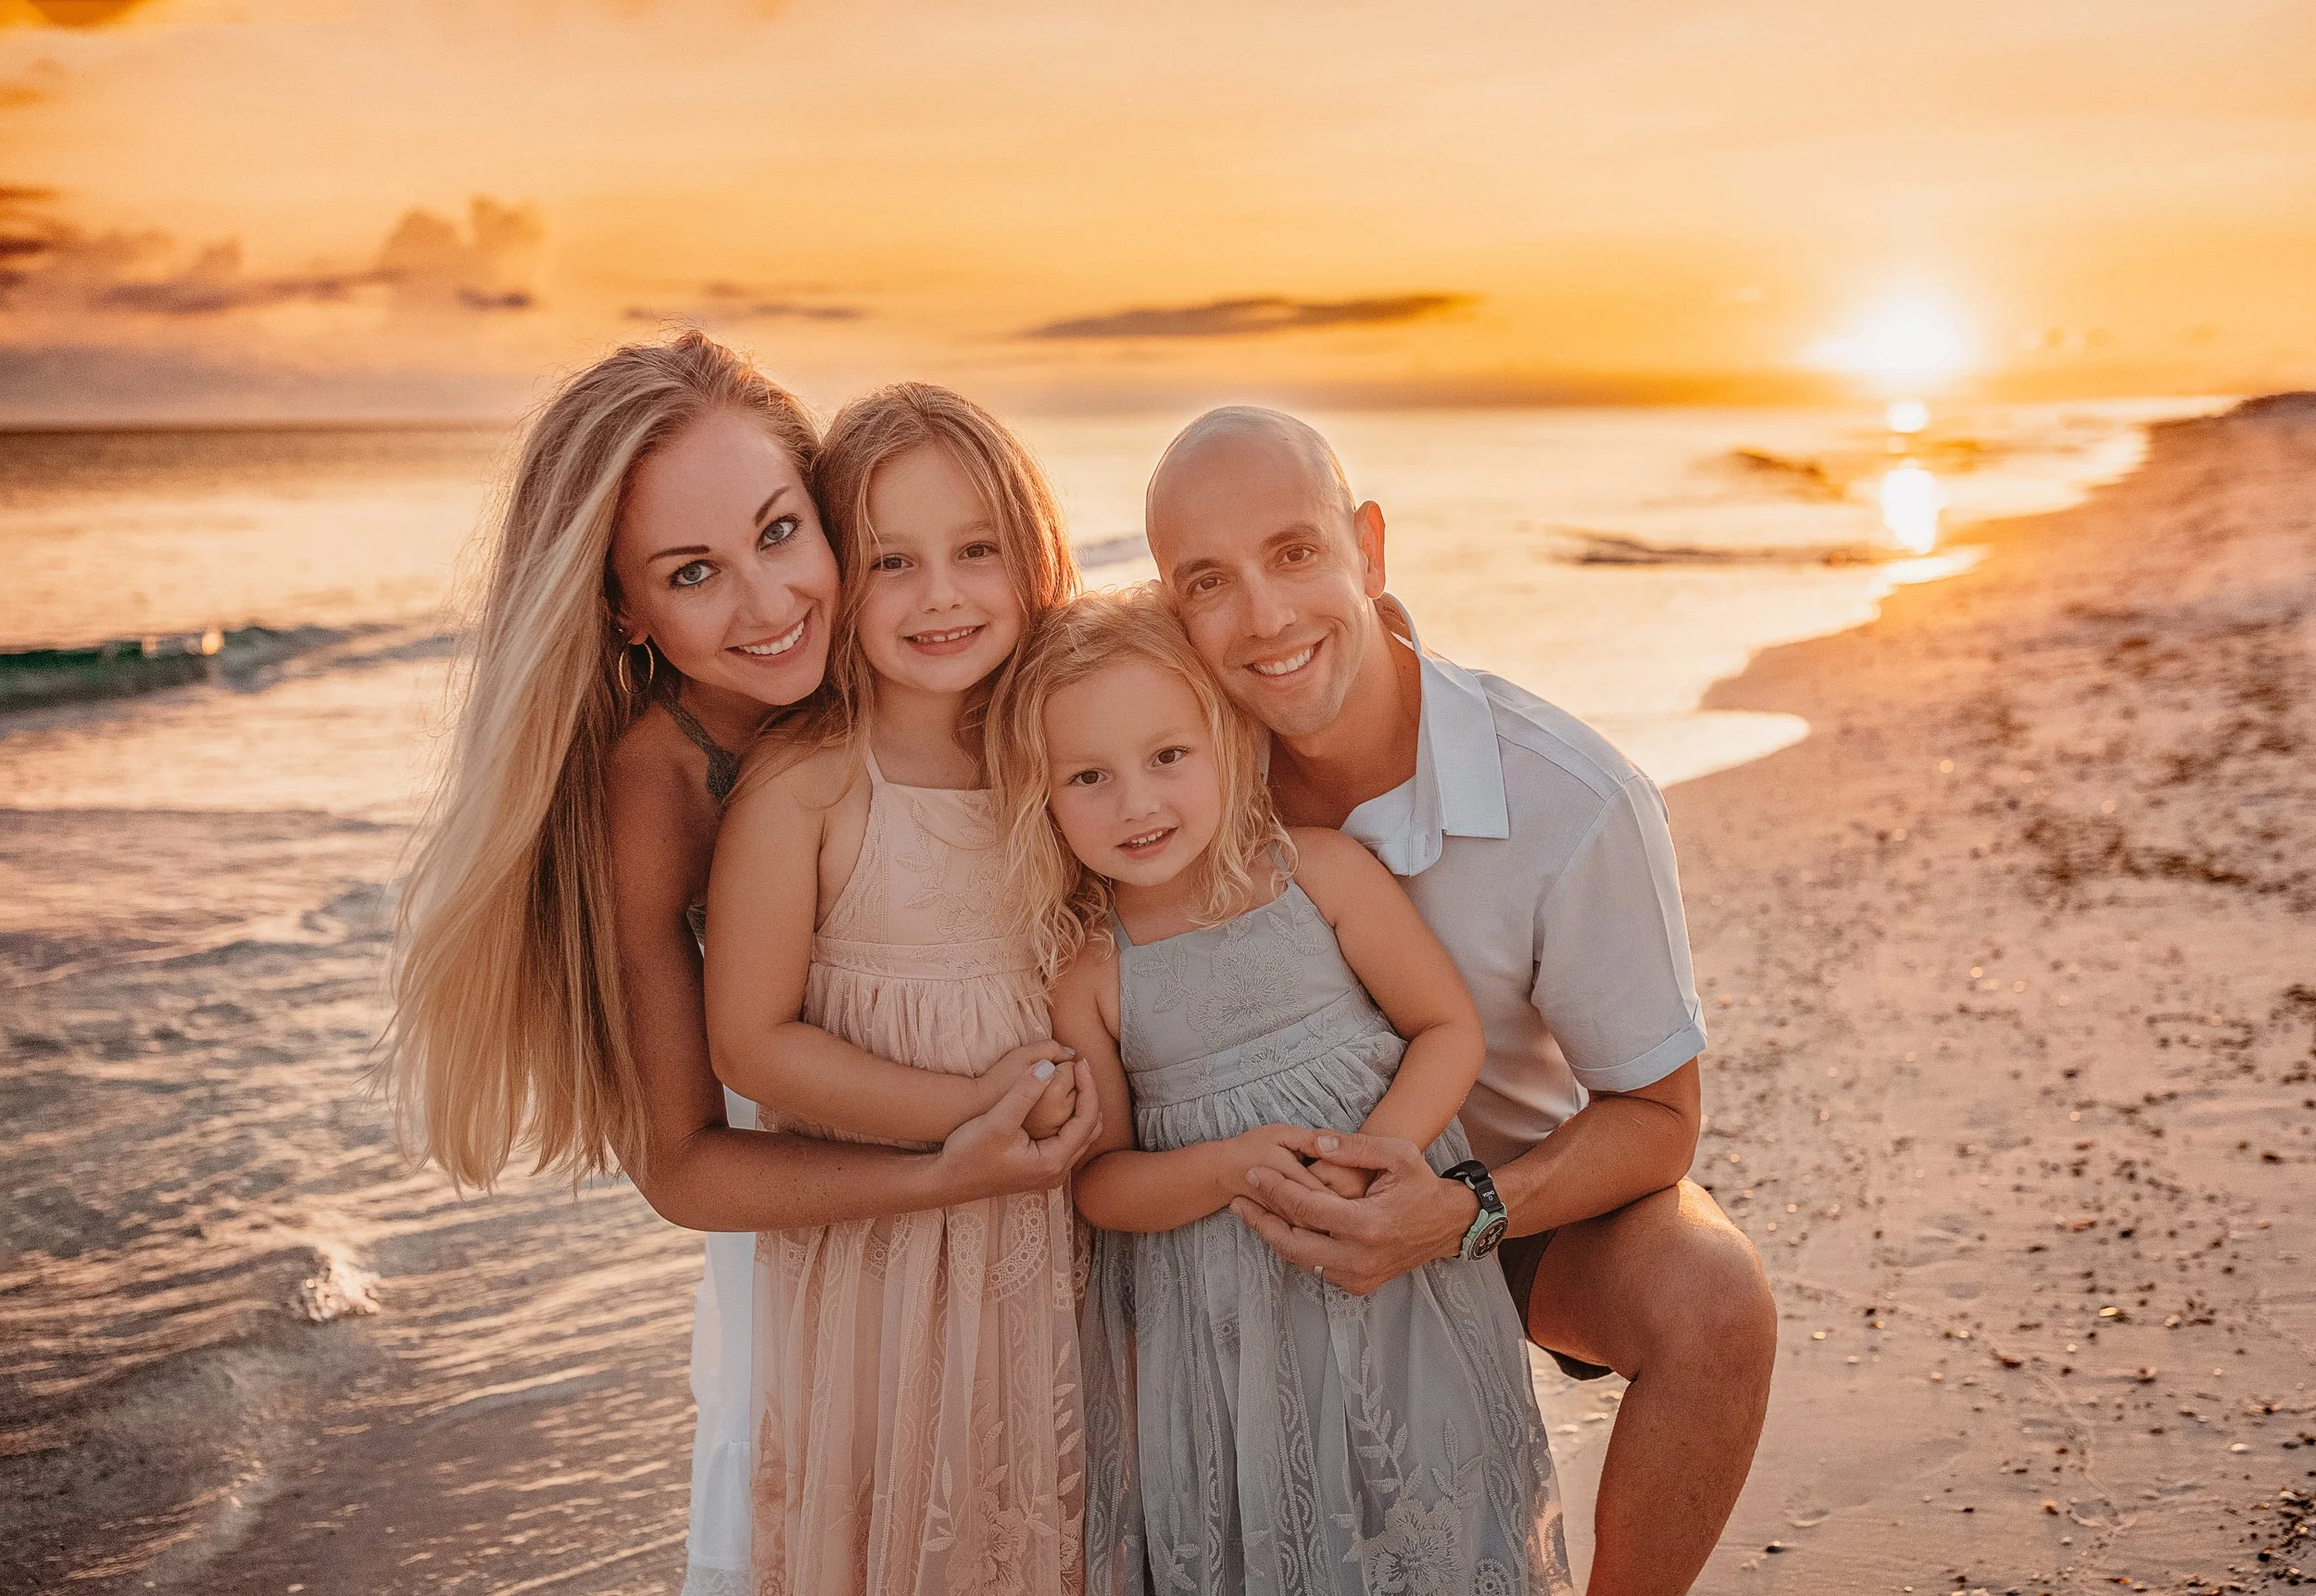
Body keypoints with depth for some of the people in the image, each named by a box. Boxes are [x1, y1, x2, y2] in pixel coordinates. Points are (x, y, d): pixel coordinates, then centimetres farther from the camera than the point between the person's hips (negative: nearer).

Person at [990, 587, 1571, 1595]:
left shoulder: (1323, 873, -8)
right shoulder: (1084, 973, -6)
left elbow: (1450, 1028, -1)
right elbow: (1098, 1180, -2)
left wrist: (1365, 1161, -17)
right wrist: (1230, 1168, -21)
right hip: (1210, 1329, 0)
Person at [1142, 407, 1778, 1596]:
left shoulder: (1577, 805, -29)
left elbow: (1657, 1116, -19)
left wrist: (1463, 1217, -36)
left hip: (1535, 1188, -3)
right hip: (1298, 1197, 3)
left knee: (1713, 1306, -31)